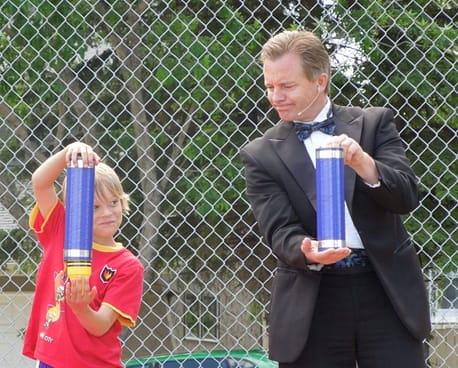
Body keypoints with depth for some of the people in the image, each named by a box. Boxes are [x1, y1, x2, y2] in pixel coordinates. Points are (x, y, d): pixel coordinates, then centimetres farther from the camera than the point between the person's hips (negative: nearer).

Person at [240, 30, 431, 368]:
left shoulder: (374, 123, 5)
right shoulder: (261, 154, 4)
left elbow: (407, 197, -4)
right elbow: (279, 229, -5)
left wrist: (364, 164, -23)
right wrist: (306, 253, -27)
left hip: (387, 291, 0)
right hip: (313, 301, 0)